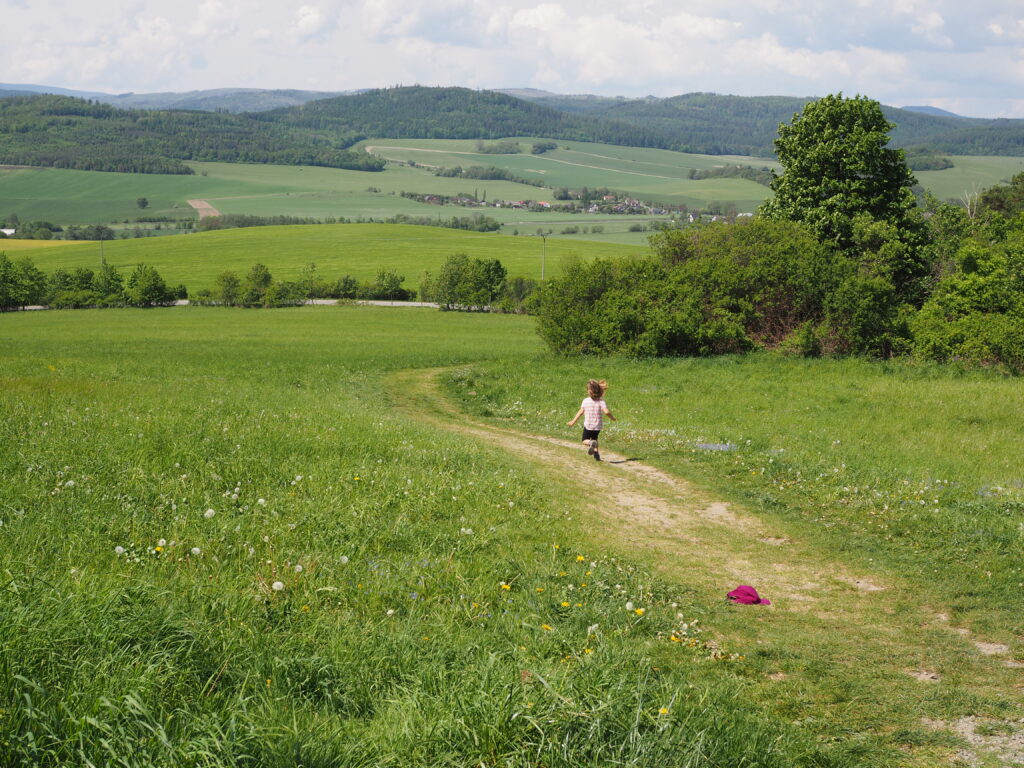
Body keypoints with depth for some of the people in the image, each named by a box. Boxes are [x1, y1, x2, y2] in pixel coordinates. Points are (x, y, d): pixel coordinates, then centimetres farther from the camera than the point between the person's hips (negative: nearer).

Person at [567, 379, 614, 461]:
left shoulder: (585, 401, -10)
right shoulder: (601, 401, -12)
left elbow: (580, 412, -5)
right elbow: (606, 412, -23)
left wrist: (573, 422, 5)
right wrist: (612, 418, -2)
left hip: (588, 426, -2)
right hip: (598, 426, 2)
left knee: (585, 441, 14)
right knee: (594, 438, 28)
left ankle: (590, 443, -19)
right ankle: (596, 452, 15)